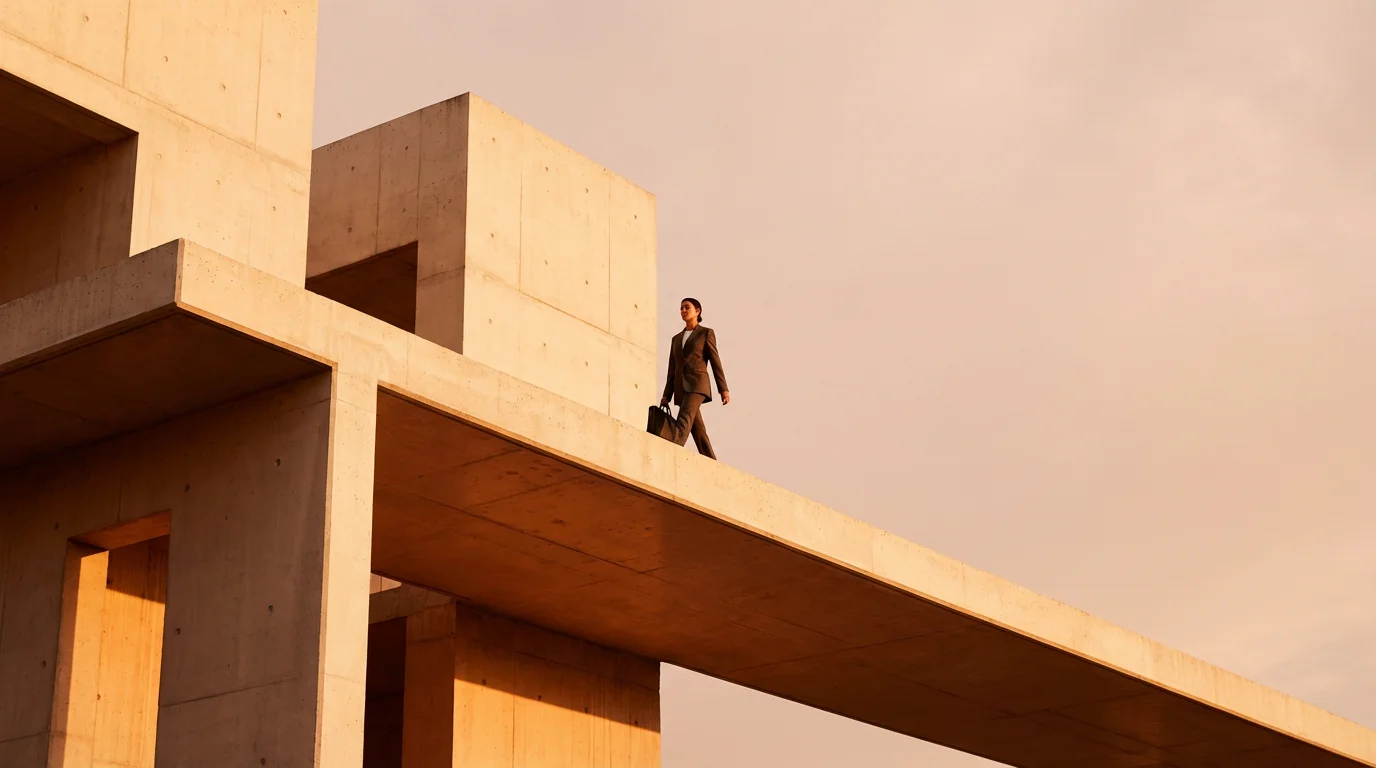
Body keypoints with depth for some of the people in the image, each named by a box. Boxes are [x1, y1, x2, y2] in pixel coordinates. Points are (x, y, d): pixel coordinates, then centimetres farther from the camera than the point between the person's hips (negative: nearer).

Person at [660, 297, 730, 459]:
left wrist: (724, 389, -5)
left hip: (698, 383, -6)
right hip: (681, 388, 6)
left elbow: (715, 362, 2)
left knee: (684, 420, -27)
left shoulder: (706, 333, 7)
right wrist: (666, 395, 10)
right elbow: (672, 369, 19)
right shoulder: (676, 339, 22)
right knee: (697, 430, 2)